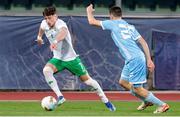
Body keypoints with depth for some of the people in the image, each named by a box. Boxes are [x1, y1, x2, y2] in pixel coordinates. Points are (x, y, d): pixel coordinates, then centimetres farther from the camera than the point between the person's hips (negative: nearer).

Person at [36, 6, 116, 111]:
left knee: (87, 79, 2)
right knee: (46, 70, -27)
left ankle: (106, 101, 19)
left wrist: (56, 41, -71)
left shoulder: (60, 24, -27)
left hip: (71, 58, -5)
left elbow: (64, 32, -53)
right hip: (58, 59, 5)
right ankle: (60, 97, -22)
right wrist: (39, 36, 35)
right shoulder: (44, 24, -6)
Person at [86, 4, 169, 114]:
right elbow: (143, 42, 11)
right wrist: (149, 60, 11)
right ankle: (147, 101, 26)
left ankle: (162, 105, -5)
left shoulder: (113, 24, -1)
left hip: (135, 59, -8)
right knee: (123, 82, 21)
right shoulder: (130, 26, 18)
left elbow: (92, 21, 6)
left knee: (137, 88, -5)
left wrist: (89, 11, 26)